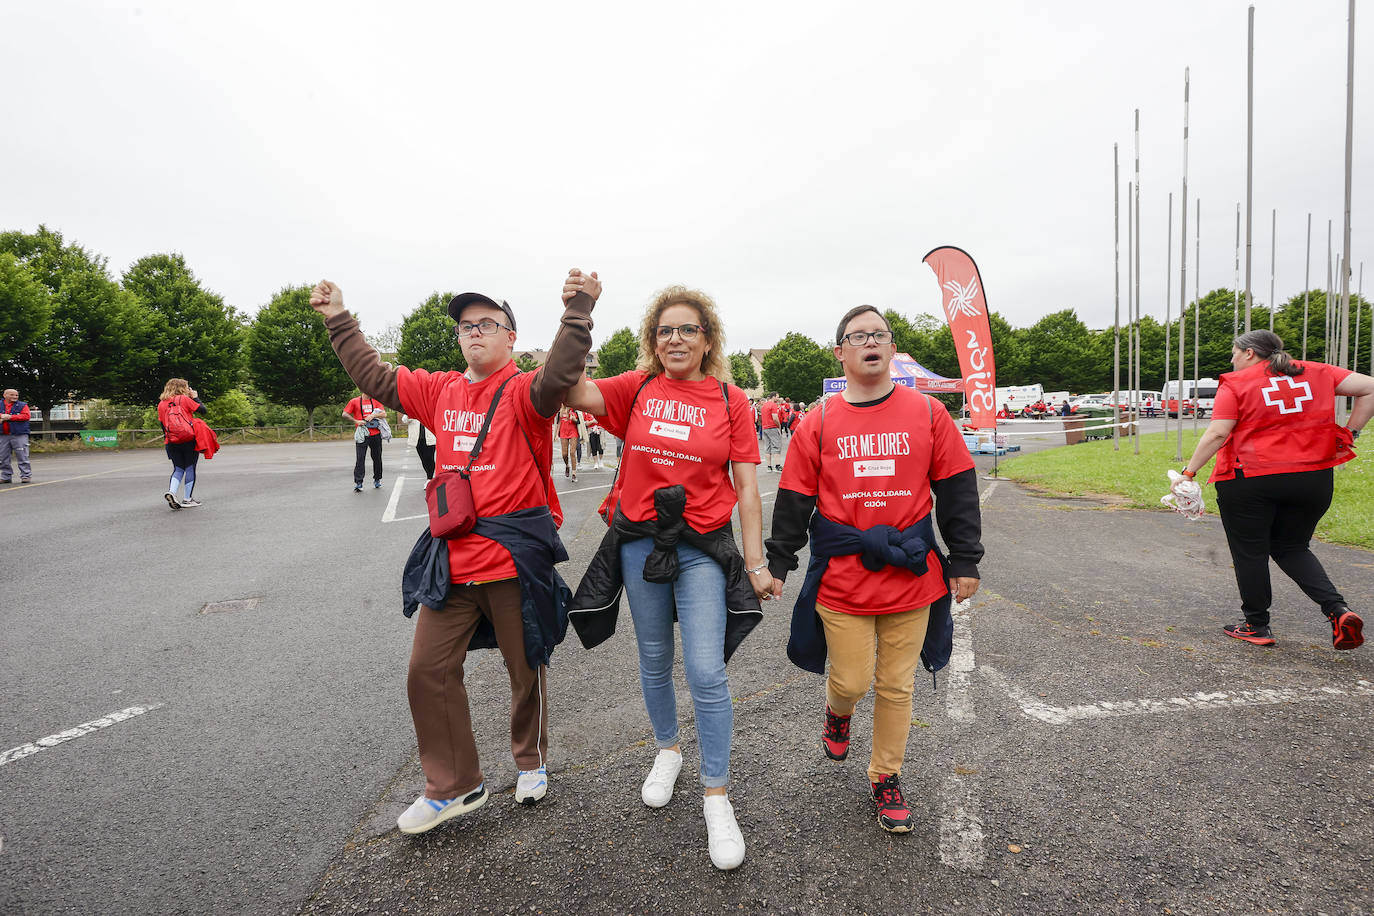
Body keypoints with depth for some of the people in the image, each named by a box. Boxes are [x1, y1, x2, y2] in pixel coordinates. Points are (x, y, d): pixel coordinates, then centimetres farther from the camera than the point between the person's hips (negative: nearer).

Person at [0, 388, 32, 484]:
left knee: (22, 456, -6)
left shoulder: (22, 405, 5)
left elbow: (26, 416, -9)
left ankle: (26, 475, -2)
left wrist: (10, 417, -11)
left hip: (19, 435, -4)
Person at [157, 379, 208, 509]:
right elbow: (203, 410, -3)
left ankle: (171, 492, -9)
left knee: (178, 469, 13)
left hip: (171, 442, 4)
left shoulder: (161, 404, 11)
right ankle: (187, 499, 6)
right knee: (190, 469, 4)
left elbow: (162, 424, 14)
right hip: (189, 440, -4)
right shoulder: (184, 399, -3)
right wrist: (195, 397, 10)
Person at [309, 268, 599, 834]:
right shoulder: (440, 391, 9)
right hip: (453, 558, 6)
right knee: (429, 669, 9)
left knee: (526, 669, 12)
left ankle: (531, 761, 39)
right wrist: (339, 320, 22)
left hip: (515, 557, -5)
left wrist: (577, 312, -41)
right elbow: (375, 377, 19)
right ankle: (455, 786, 27)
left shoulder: (522, 392, -9)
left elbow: (558, 377, -30)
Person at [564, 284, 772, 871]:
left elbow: (746, 487, -2)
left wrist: (756, 563, -4)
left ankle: (716, 797, 13)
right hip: (639, 541, 2)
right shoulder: (637, 389, 2)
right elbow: (578, 392, -15)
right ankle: (667, 750, 44)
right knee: (654, 661, 18)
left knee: (707, 672, -5)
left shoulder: (730, 401, -2)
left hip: (703, 547, -2)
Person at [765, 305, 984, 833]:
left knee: (896, 686, 11)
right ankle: (837, 711, 41)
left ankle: (886, 777, 32)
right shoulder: (818, 424, 0)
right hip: (841, 578, -1)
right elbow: (794, 501, 4)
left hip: (912, 576, 1)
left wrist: (965, 562, 4)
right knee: (852, 681, 4)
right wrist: (778, 563, 4)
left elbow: (957, 492, 5)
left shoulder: (927, 413, 1)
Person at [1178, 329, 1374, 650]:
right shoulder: (1316, 373, 10)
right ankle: (1338, 610, 2)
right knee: (1293, 549, 20)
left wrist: (1189, 472, -10)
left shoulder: (1235, 384, -6)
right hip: (1312, 479, 5)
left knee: (1250, 553, 9)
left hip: (1250, 483, -5)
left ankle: (1256, 626, 17)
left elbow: (1217, 433, -14)